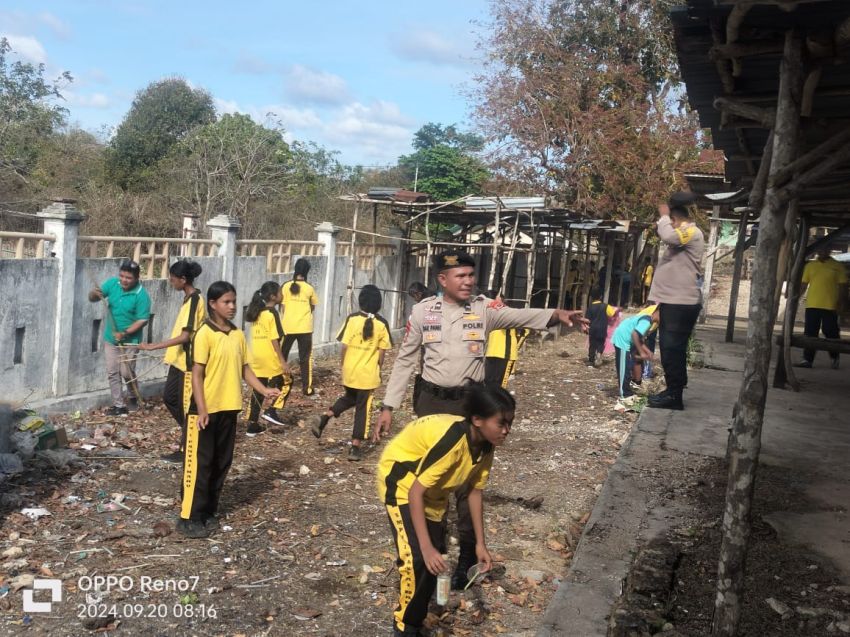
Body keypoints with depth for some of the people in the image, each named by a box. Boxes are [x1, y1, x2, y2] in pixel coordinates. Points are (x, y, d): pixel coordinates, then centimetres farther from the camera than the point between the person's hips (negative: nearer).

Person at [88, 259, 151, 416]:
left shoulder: (141, 295, -19)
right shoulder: (112, 283, -5)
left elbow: (143, 320, -18)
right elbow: (91, 298, -2)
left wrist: (124, 333, -26)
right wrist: (95, 294, -26)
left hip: (130, 340, -5)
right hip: (110, 338, 5)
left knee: (126, 372, -2)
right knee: (112, 372, 6)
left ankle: (136, 397, 26)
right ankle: (119, 405, 15)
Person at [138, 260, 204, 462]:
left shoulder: (194, 300, -21)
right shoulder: (189, 298, 9)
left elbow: (185, 336, -27)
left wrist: (154, 346, -26)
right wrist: (169, 351, 23)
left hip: (189, 362, -10)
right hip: (179, 359, 10)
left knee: (187, 405, 0)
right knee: (169, 397, 16)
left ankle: (186, 449, 12)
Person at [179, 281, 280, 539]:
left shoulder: (238, 335, 8)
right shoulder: (205, 334, -12)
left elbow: (244, 369, 13)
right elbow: (197, 374, -14)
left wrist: (264, 390, -1)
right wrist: (201, 409, -20)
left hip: (229, 409, 7)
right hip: (206, 409, -7)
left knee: (221, 463, 13)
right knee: (199, 464, -1)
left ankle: (208, 512, 26)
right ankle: (189, 518, 8)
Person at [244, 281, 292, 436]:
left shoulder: (257, 313, 12)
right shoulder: (272, 313, -12)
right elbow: (274, 340, -16)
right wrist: (282, 361, -15)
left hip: (256, 359, 7)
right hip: (270, 359, -7)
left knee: (258, 391, 11)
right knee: (286, 381, 12)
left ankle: (252, 425, 13)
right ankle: (271, 411, 4)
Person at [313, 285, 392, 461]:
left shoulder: (352, 319, -7)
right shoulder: (382, 323, -6)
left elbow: (344, 346, -5)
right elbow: (382, 352, -3)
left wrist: (343, 365, 9)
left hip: (349, 371, 2)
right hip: (369, 374, -2)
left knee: (349, 398, 27)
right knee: (363, 408, 7)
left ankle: (325, 417, 9)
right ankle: (356, 447, 7)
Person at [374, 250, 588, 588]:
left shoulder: (484, 308, -4)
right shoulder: (423, 311, -3)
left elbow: (518, 316, -21)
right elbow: (405, 360, 2)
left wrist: (556, 314, -40)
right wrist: (388, 406, 0)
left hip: (470, 403, -1)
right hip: (432, 402, 1)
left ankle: (467, 557, 18)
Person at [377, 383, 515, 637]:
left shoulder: (485, 445, -15)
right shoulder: (451, 440, -39)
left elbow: (475, 491, -2)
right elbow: (415, 492, -35)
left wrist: (480, 543, -1)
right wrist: (426, 547, -36)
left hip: (433, 487, 8)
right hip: (402, 480, -7)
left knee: (436, 556, 13)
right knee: (417, 557, -18)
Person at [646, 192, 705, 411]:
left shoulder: (692, 232, -11)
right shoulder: (681, 235, 22)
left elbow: (668, 236, -29)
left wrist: (663, 216, -12)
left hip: (682, 303, -11)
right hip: (672, 301, 11)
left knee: (673, 350, -9)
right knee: (669, 349, 13)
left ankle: (674, 396, -5)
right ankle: (672, 391, 21)